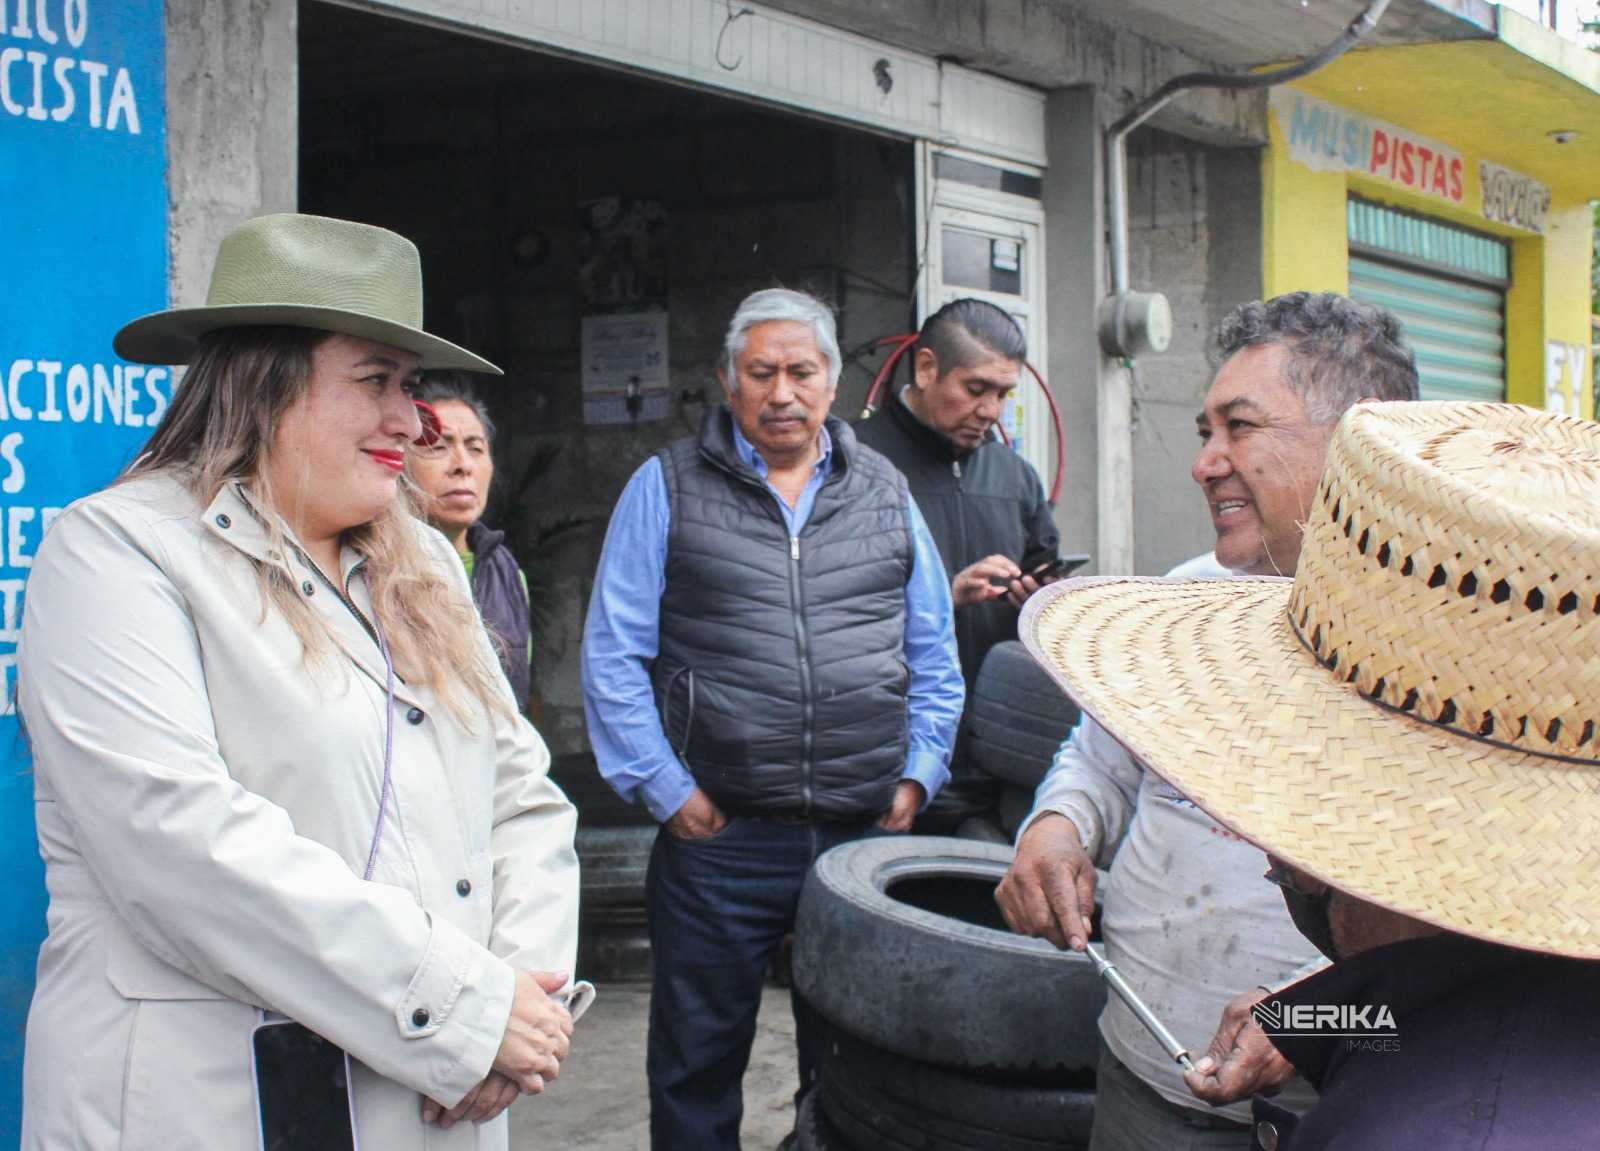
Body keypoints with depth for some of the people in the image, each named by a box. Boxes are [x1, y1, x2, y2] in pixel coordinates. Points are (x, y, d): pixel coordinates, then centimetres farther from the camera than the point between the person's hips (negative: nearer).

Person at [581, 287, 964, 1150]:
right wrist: (665, 789, -8)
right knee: (698, 1064, 9)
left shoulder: (883, 493, 11)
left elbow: (933, 654, 15)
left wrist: (918, 774, 5)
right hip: (719, 839, -2)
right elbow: (614, 656, -2)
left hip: (867, 835, 3)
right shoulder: (667, 487, 1)